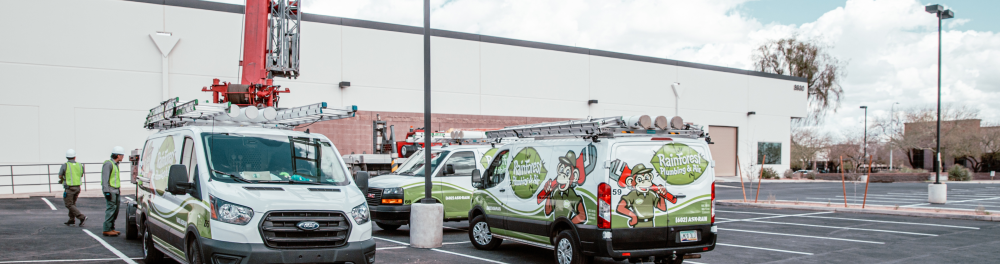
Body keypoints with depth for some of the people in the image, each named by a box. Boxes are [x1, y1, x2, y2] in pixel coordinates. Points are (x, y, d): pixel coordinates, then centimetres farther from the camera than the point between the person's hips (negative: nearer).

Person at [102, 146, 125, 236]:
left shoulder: (115, 164, 19)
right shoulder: (108, 164, -11)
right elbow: (105, 179, -16)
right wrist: (107, 192, -21)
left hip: (116, 191, 10)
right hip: (110, 191, -10)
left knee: (115, 210, 11)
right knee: (111, 209, -11)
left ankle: (111, 228, 18)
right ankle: (107, 230, -9)